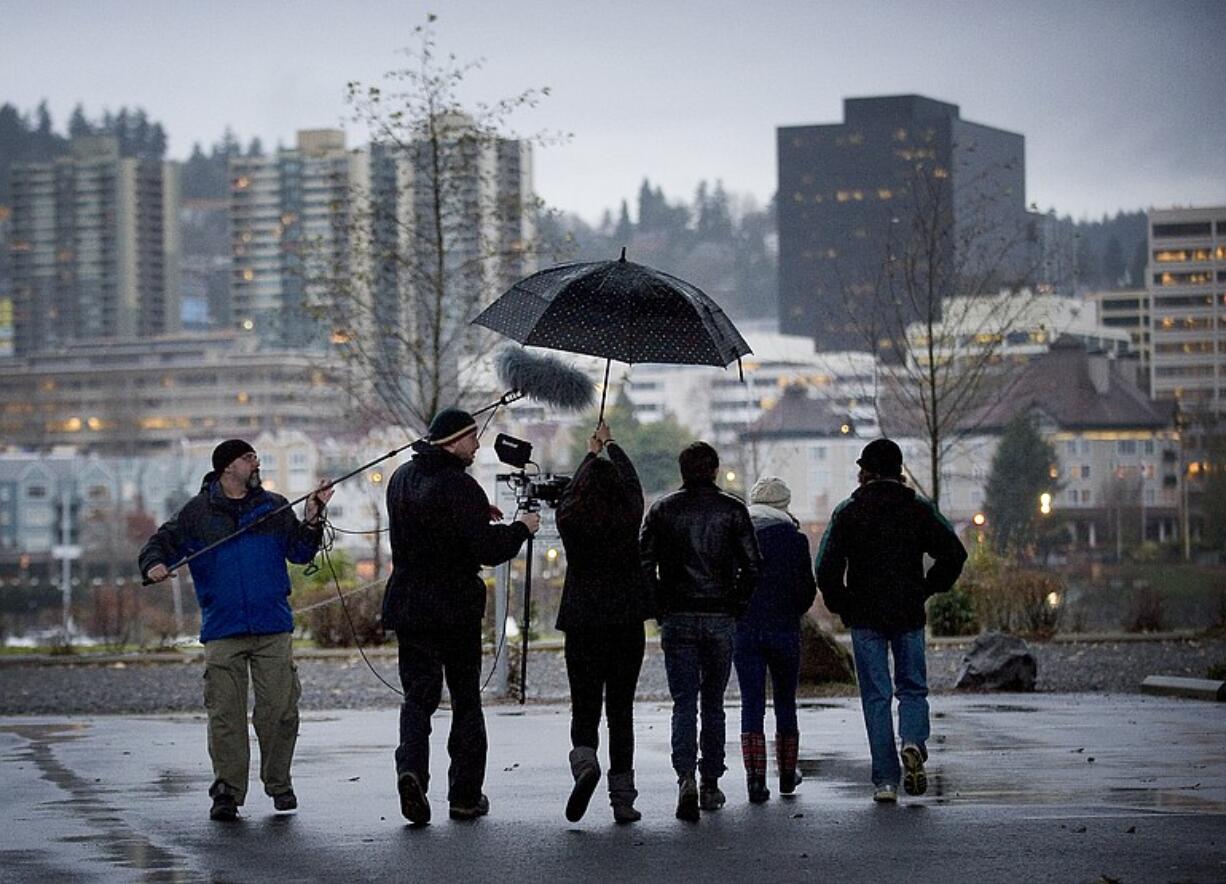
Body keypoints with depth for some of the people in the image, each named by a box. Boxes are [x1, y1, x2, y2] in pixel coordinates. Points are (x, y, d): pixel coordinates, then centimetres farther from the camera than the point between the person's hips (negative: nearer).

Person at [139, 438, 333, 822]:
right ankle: (228, 791, 1)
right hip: (222, 629, -1)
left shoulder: (274, 508, 13)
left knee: (279, 707, -1)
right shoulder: (198, 512, 8)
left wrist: (312, 520, -3)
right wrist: (154, 564, -10)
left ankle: (279, 783, 14)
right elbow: (162, 542, 10)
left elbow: (300, 552, 12)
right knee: (225, 712, -5)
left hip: (273, 628, 1)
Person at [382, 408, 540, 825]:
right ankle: (465, 796, 11)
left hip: (408, 606, 5)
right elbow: (487, 550, -19)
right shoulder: (459, 486, -16)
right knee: (466, 700, 8)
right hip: (456, 610, -5)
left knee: (418, 695, 6)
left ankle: (411, 767, -21)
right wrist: (520, 528, -2)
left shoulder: (402, 478, 8)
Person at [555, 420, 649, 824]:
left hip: (581, 624, 0)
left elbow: (573, 489, 18)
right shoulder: (628, 518, -4)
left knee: (584, 709, 6)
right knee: (620, 711, 6)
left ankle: (584, 763, -25)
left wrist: (591, 455, 36)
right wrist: (609, 445, 34)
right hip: (626, 624, 0)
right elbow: (631, 480, 17)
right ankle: (622, 798, 4)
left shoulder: (570, 520, -4)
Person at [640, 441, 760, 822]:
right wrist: (736, 605, 8)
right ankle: (711, 784, 15)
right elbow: (752, 567, -3)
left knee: (684, 702, -1)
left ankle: (686, 778, -21)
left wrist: (659, 608, 7)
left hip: (677, 619, 0)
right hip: (720, 619, 0)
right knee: (713, 703, 13)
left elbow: (644, 565, -2)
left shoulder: (662, 510, 2)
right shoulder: (733, 510, 1)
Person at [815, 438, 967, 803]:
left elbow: (827, 568, -7)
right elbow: (954, 552, -5)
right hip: (909, 614, 1)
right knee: (913, 688, 13)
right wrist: (928, 589, 5)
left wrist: (841, 606, 5)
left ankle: (885, 780, -1)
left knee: (876, 695, 4)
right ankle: (913, 742, -17)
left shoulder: (847, 512, 0)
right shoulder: (919, 510, 3)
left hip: (865, 618, -1)